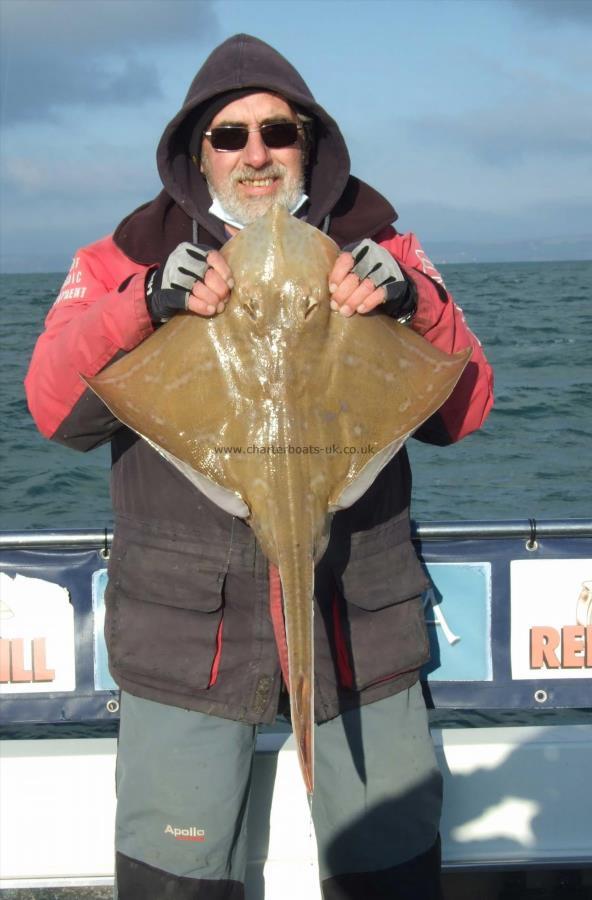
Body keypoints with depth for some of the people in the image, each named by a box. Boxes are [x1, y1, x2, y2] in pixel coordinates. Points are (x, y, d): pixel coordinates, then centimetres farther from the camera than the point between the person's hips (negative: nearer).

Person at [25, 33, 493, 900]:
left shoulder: (379, 253, 5)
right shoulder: (127, 261, 3)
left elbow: (461, 412, 0)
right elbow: (56, 409, -8)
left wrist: (415, 303, -19)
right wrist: (149, 302, -24)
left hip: (358, 625, 1)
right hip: (187, 633, 0)